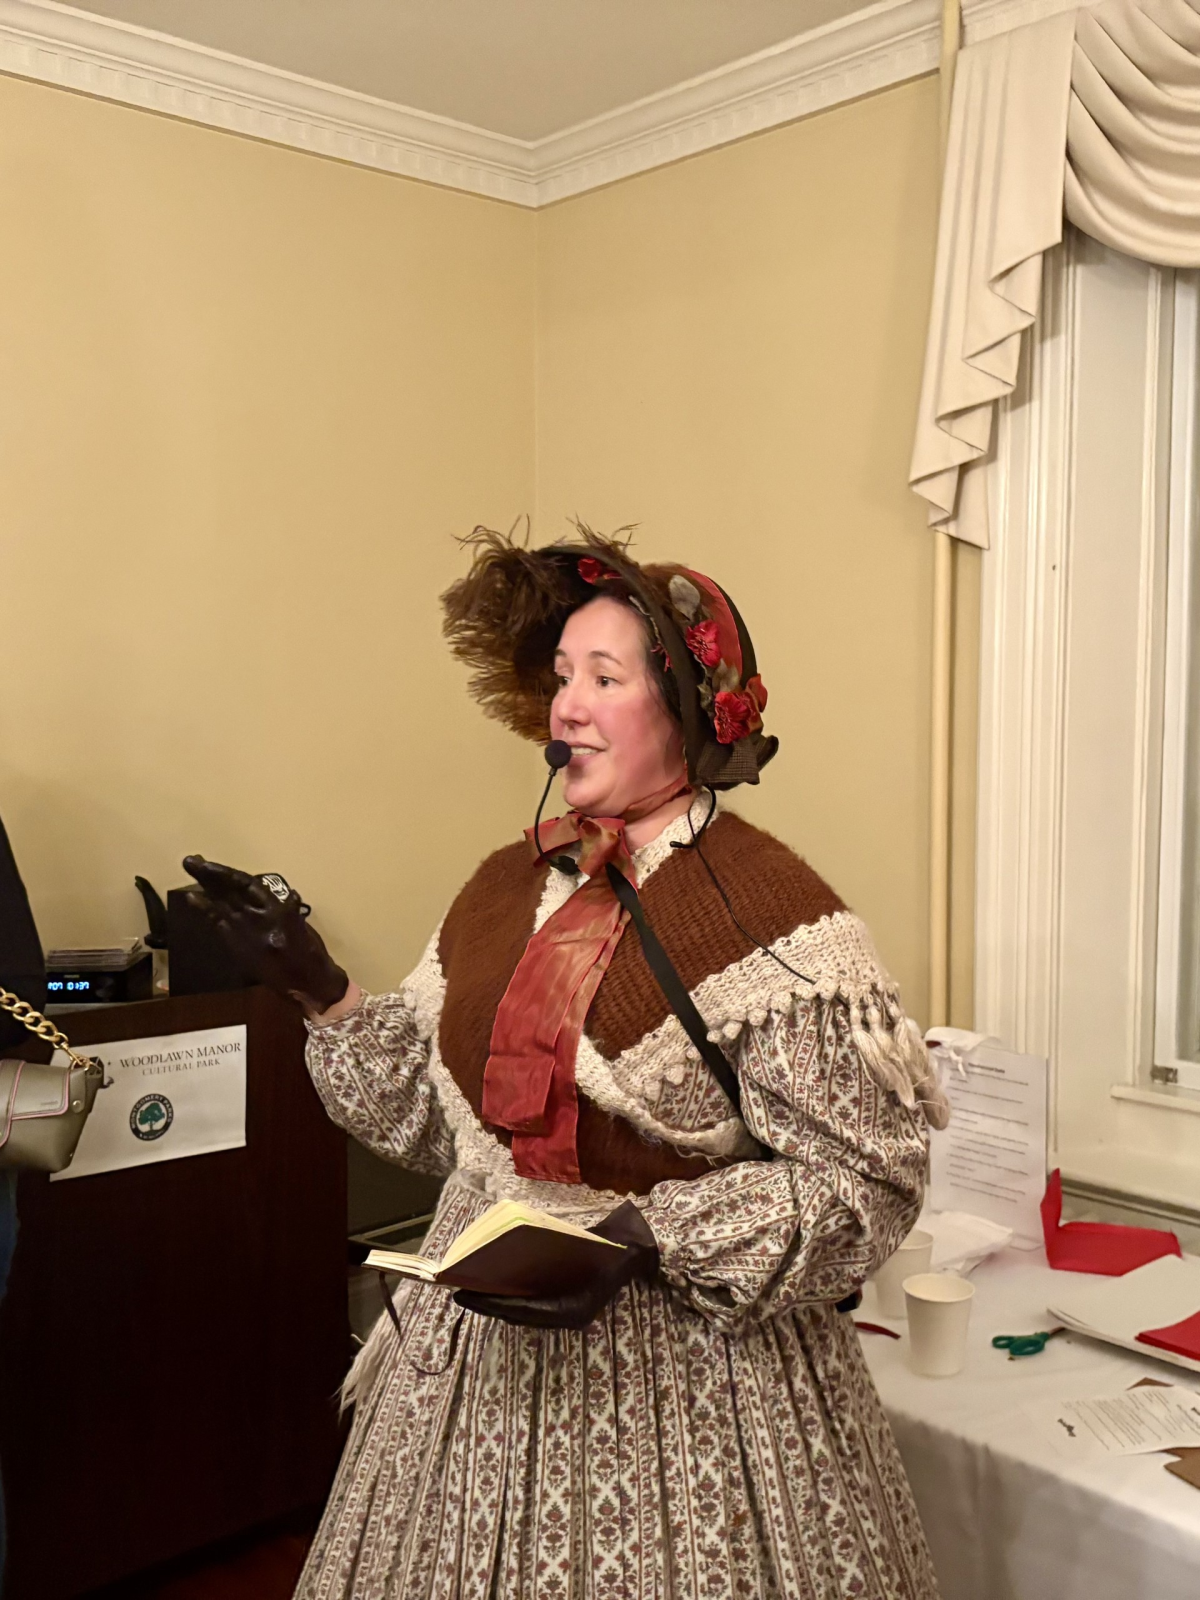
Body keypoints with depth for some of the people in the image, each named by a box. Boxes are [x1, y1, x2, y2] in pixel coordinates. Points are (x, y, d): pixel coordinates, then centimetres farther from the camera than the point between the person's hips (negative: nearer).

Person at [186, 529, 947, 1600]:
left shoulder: (766, 905, -16)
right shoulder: (508, 887, 4)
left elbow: (864, 1181, -18)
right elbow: (432, 1111, 11)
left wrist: (646, 1238, -26)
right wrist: (321, 992, 2)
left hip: (685, 1377, -6)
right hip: (482, 1351, 6)